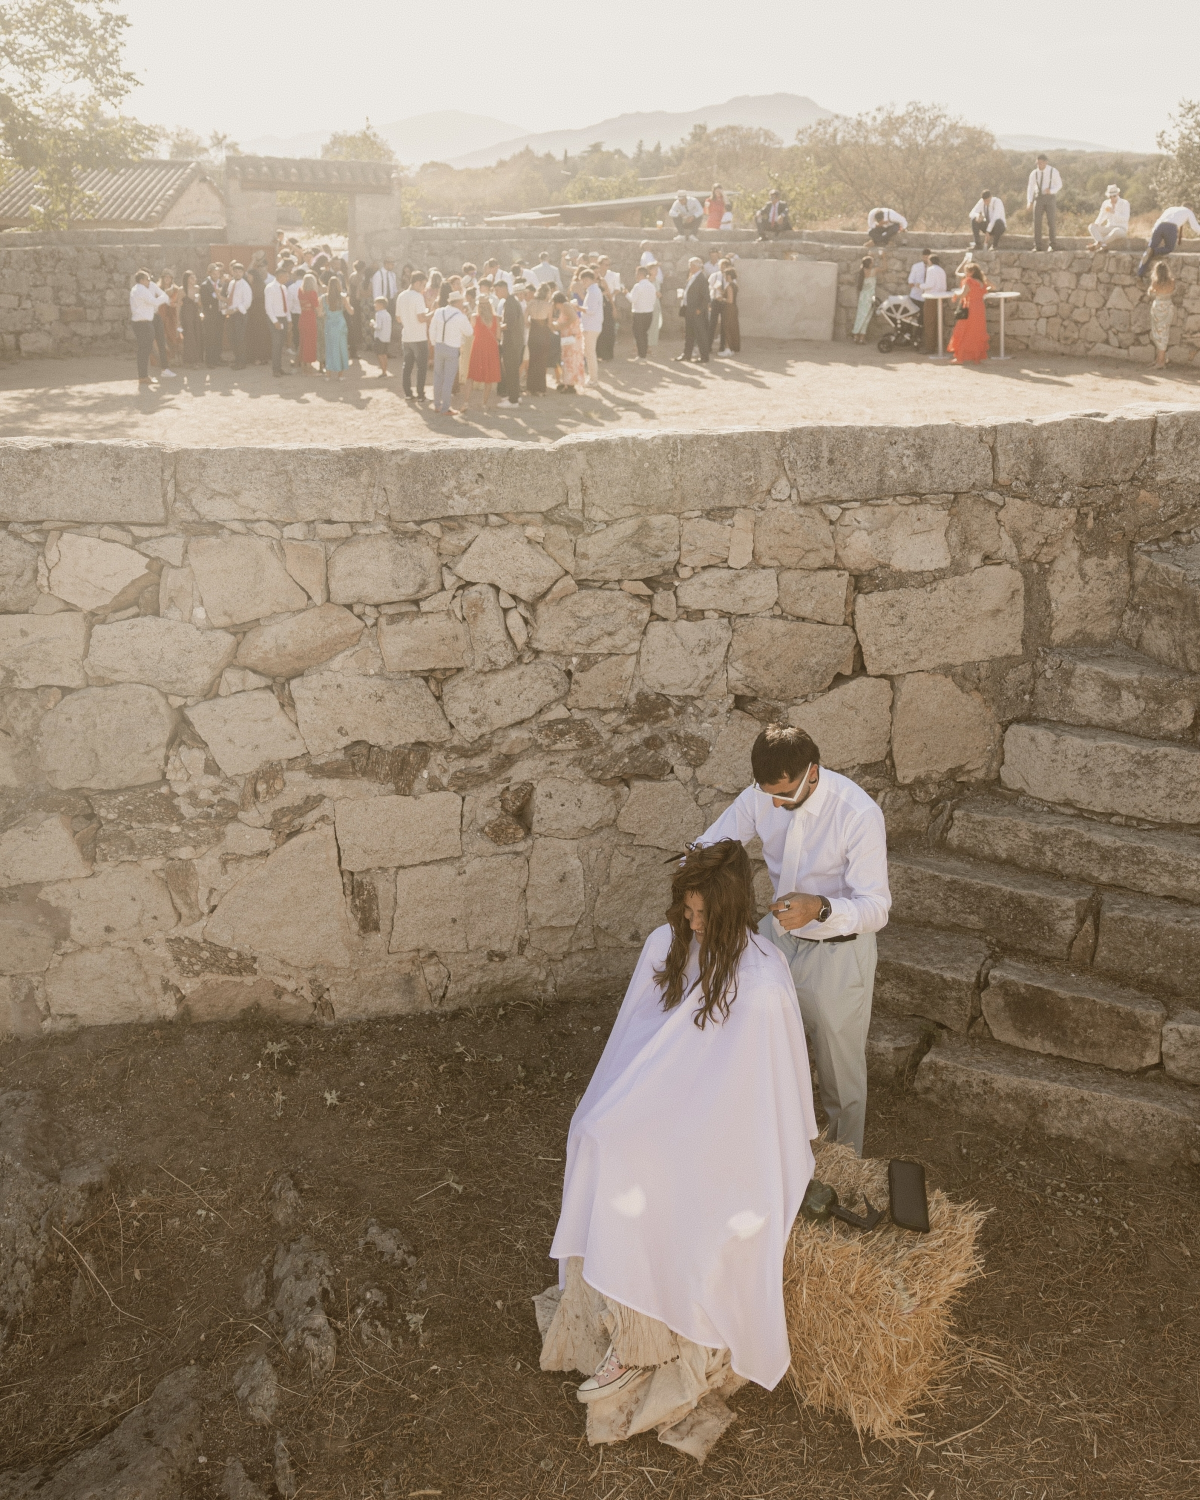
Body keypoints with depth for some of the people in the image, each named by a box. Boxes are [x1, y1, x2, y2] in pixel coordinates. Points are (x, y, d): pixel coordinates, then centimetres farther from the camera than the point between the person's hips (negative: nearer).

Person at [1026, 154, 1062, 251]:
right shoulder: (1034, 173, 0)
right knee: (1037, 221, -6)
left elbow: (1059, 185, 0)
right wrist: (1029, 202, -12)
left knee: (1051, 222, -6)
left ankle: (1053, 245, 3)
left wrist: (1051, 191, -21)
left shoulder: (1053, 171, -7)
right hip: (1039, 198, 2)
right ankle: (1037, 246, -1)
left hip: (1050, 197, -2)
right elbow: (1030, 189, 2)